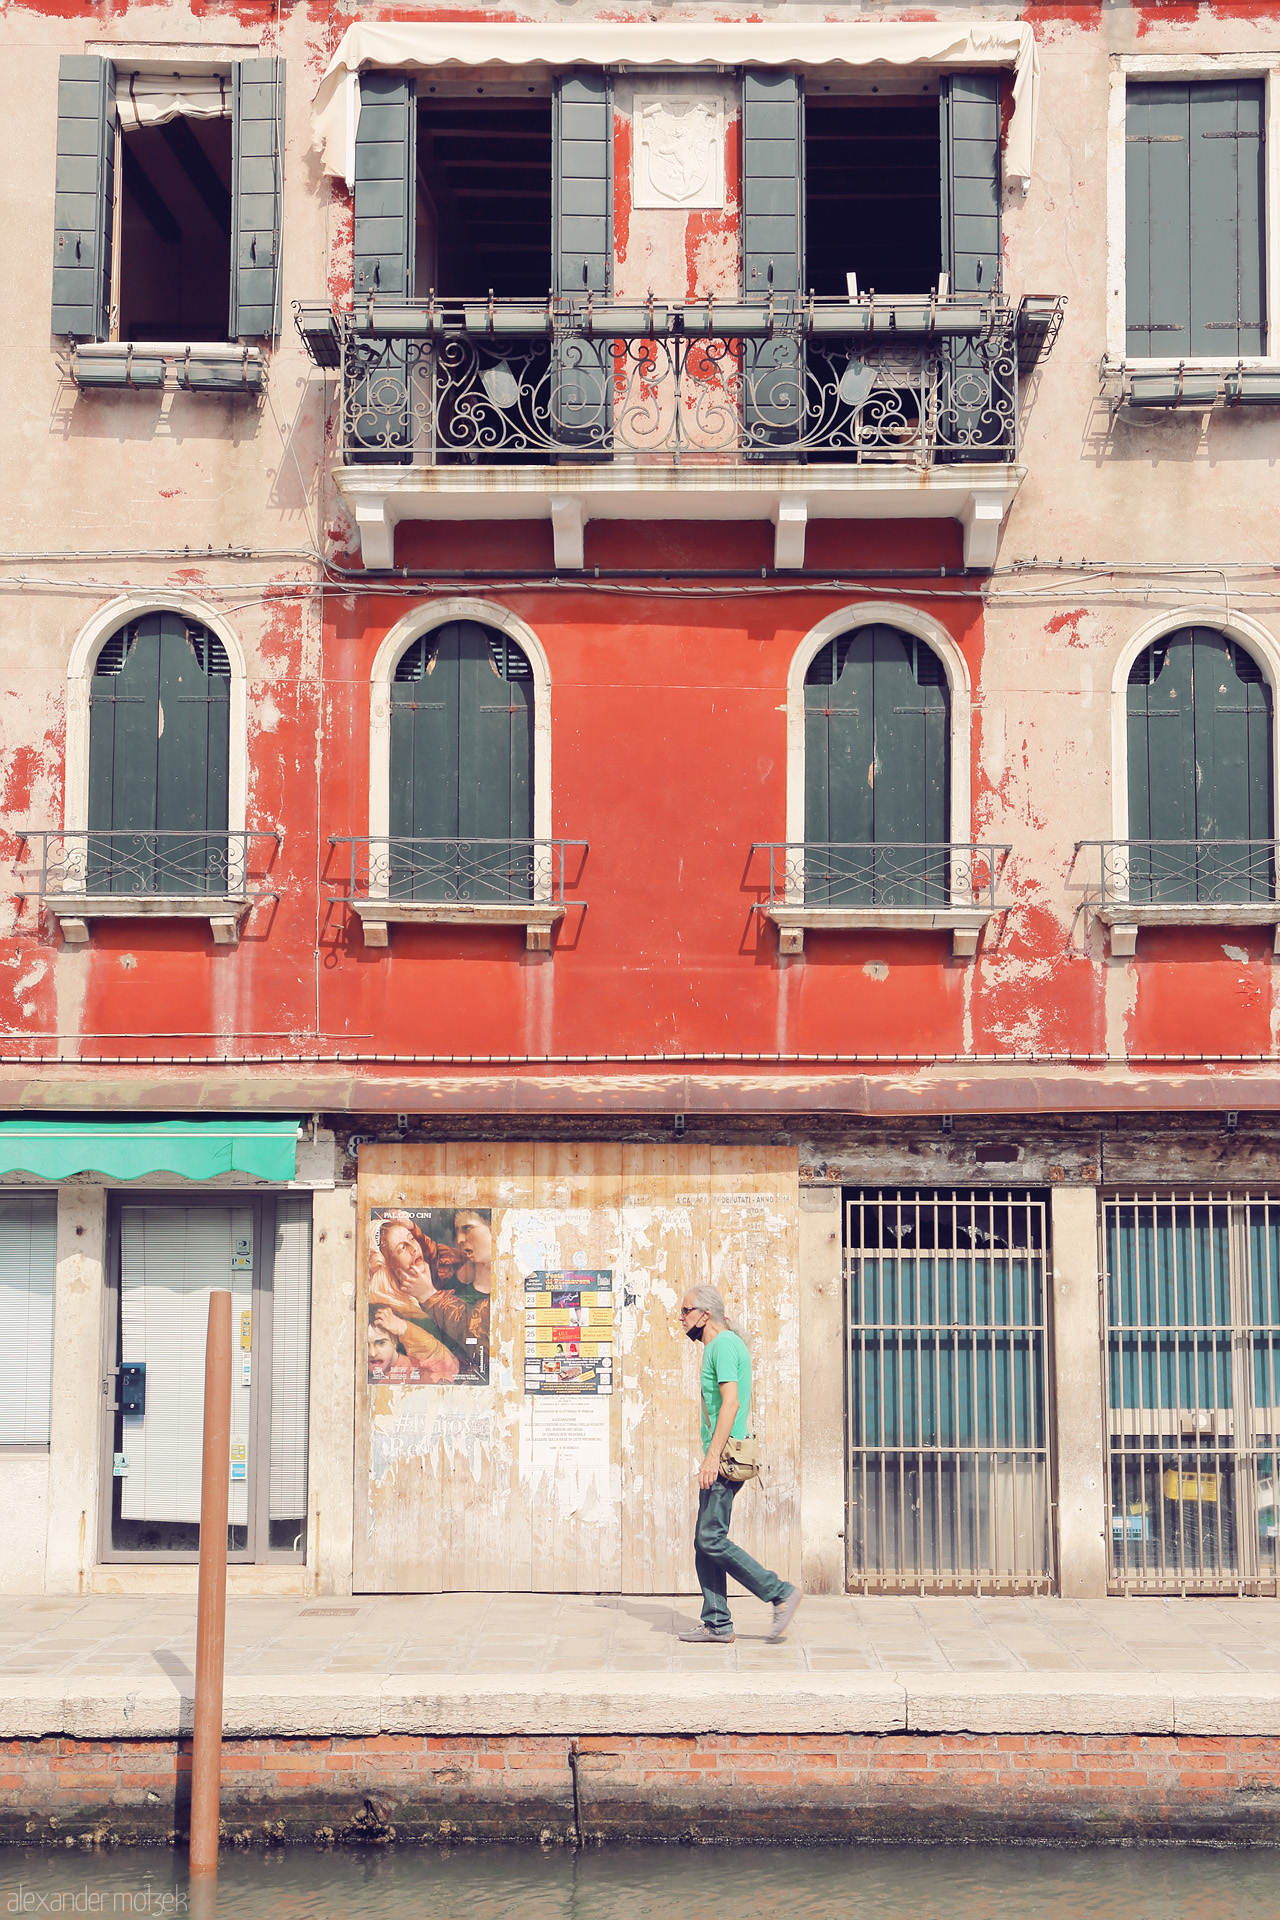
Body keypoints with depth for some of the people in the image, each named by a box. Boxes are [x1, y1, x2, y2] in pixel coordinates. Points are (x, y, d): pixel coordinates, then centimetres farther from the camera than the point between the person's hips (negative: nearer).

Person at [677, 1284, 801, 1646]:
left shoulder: (724, 1345, -11)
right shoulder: (722, 1345, 20)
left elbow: (730, 1403, -21)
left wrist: (713, 1456, -26)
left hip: (725, 1459, -10)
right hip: (723, 1460, 10)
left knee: (712, 1539, -12)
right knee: (704, 1542, 9)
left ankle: (780, 1594, -7)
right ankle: (717, 1624, 11)